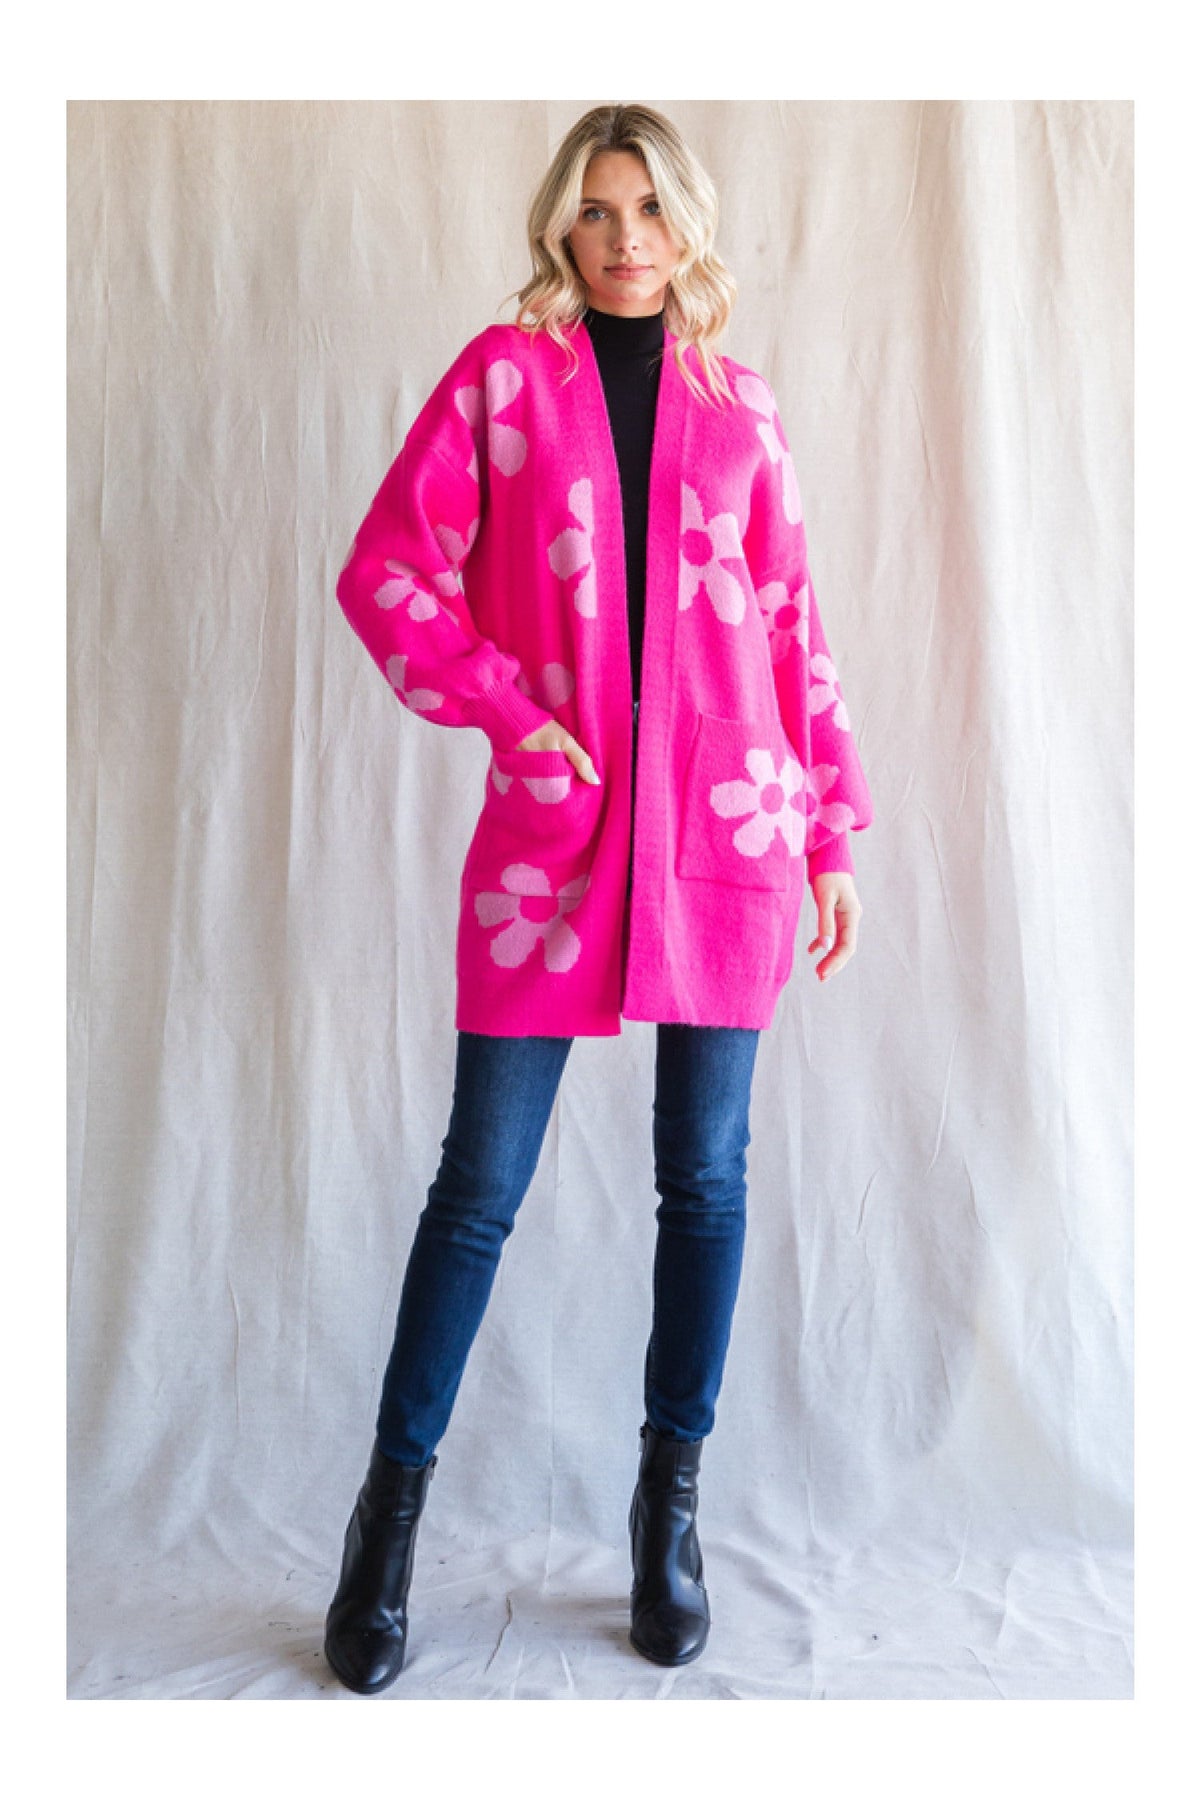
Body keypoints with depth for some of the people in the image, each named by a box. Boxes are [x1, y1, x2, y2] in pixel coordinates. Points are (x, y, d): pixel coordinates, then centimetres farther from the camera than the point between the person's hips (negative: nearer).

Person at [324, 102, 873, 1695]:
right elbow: (386, 570, 3)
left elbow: (796, 625, 13)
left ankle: (670, 1508, 26)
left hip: (724, 836, 3)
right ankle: (392, 1511, 21)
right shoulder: (504, 372, 9)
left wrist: (833, 833, 8)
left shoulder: (739, 404, 14)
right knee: (481, 1185, 2)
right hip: (551, 836, -2)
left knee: (706, 1177, 7)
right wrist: (503, 712, -10)